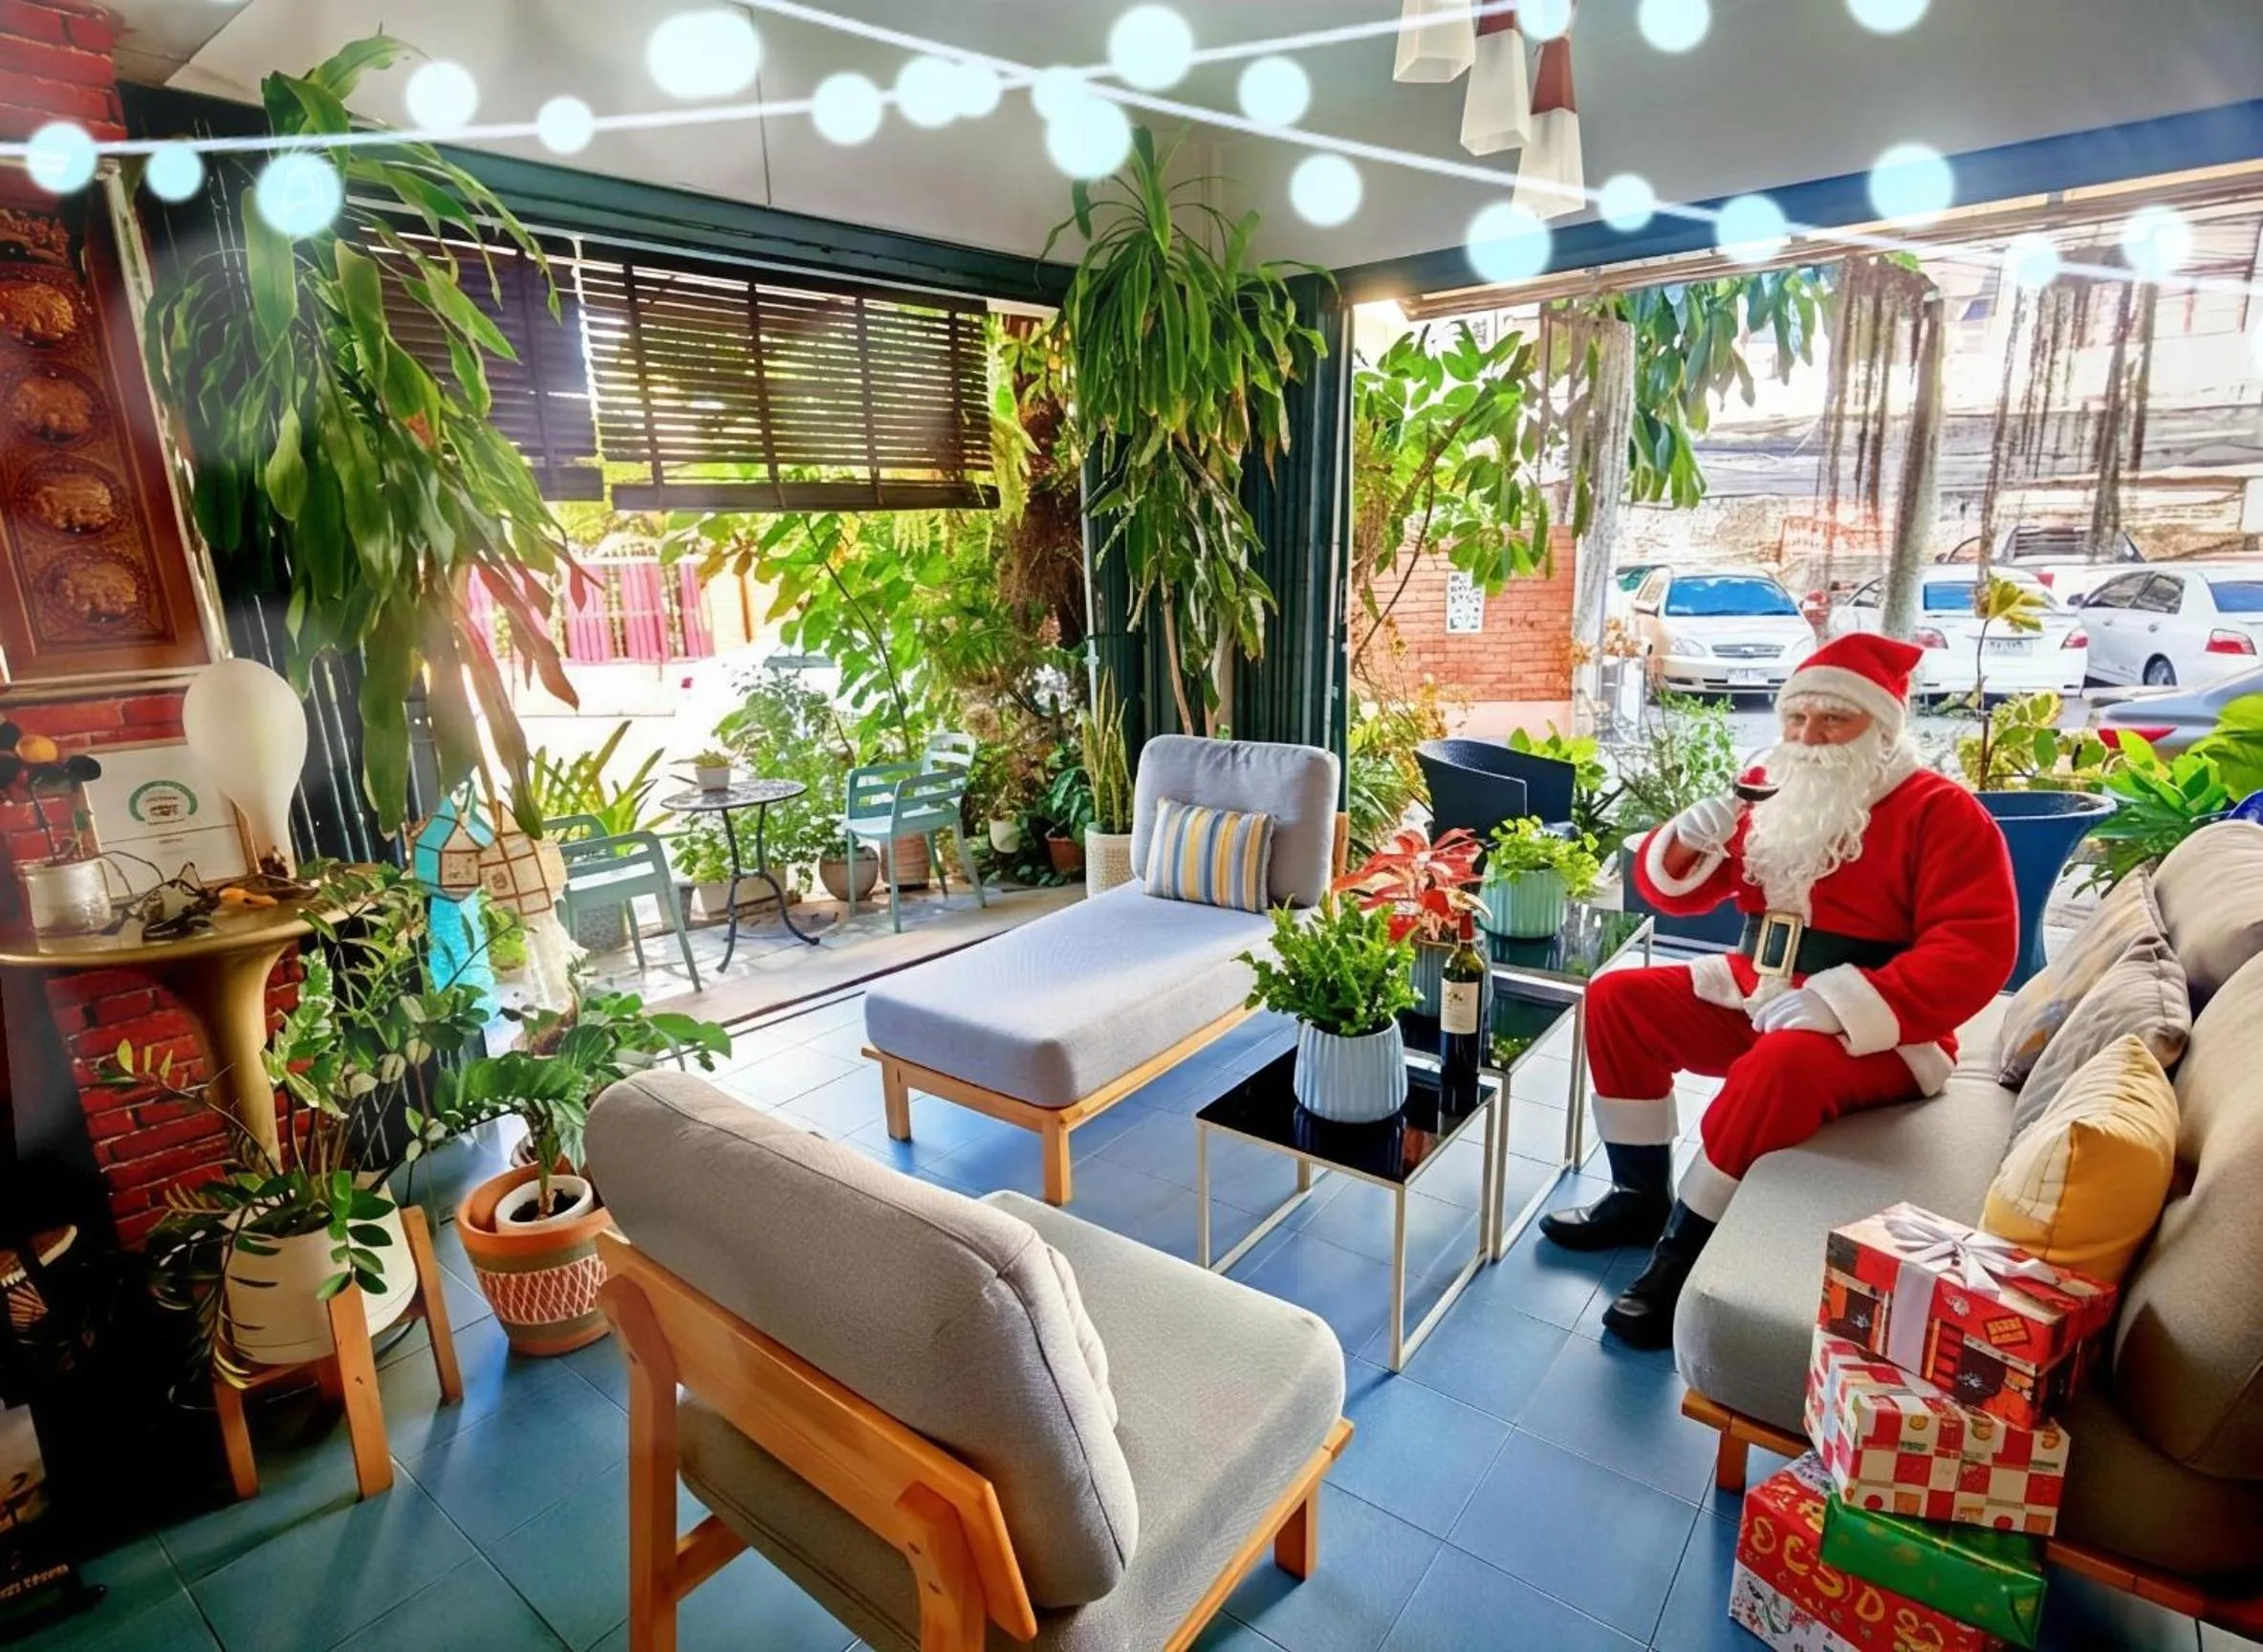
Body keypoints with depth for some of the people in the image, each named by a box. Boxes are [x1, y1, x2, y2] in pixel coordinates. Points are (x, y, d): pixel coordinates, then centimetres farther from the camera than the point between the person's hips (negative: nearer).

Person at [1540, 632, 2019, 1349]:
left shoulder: (1940, 811, -10)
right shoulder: (1767, 792, 5)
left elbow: (1976, 950, -20)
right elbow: (1674, 892, 8)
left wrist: (1840, 1005, -30)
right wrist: (1684, 841, -16)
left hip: (1874, 1031, -7)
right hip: (1754, 995, 7)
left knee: (1780, 1067, -36)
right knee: (1619, 999, -5)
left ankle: (1682, 1253, -19)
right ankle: (1642, 1196, 4)